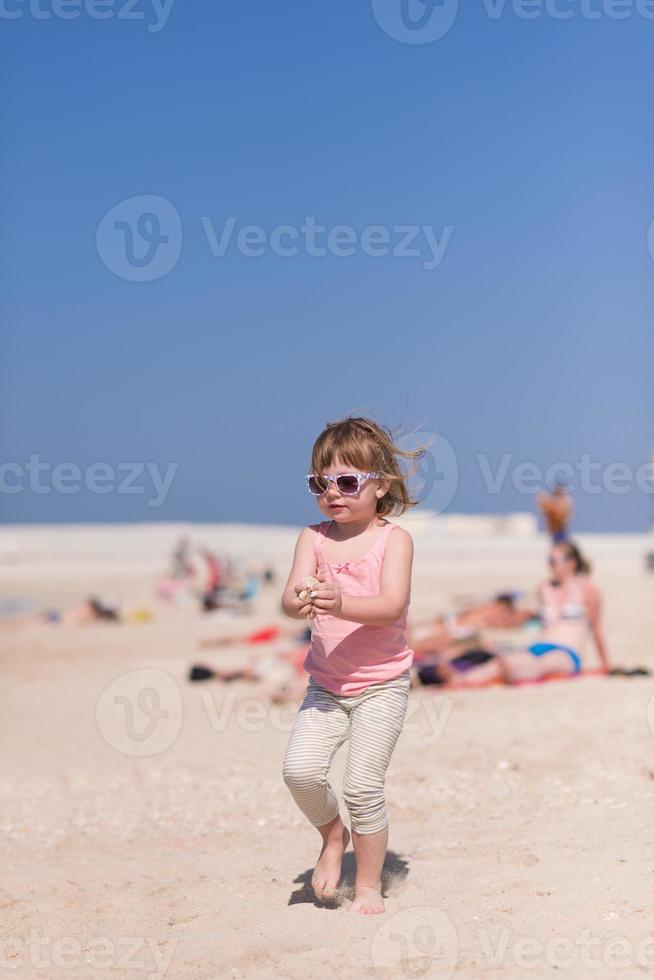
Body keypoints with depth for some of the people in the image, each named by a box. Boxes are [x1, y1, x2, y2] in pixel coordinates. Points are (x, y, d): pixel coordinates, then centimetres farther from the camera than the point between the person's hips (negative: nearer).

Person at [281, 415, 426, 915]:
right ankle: (332, 834, 19)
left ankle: (369, 887, 14)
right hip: (326, 683, 3)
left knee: (363, 785, -6)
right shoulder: (313, 537, 1)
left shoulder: (394, 538, -9)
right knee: (300, 769, -13)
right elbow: (291, 596, -11)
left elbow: (393, 605, -23)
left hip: (382, 685, -3)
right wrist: (299, 603, -35)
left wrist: (341, 604, -39)